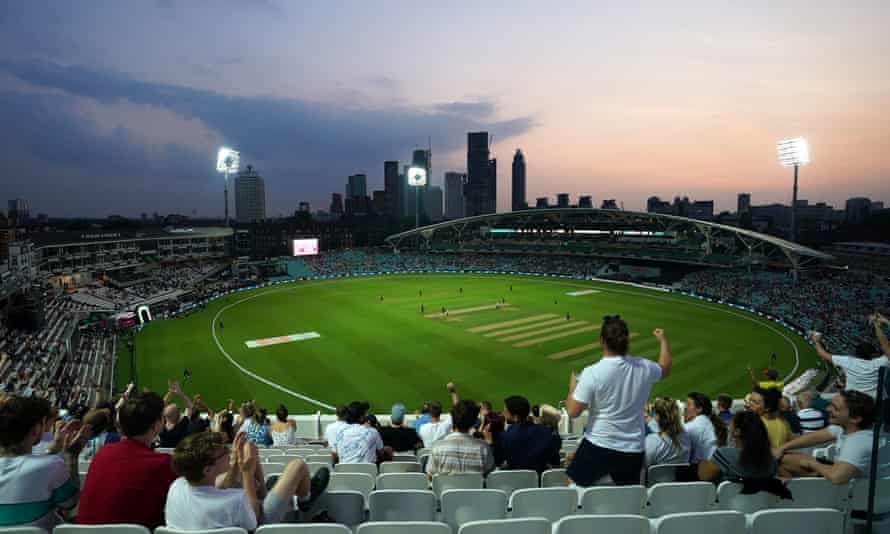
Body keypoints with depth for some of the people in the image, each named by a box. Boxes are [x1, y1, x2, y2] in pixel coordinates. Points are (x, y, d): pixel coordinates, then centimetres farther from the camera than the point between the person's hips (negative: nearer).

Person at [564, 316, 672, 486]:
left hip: (598, 447, -4)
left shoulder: (592, 373, -20)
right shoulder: (643, 367, -6)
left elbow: (573, 411, -17)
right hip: (632, 450, 4)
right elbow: (665, 369, 19)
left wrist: (572, 386, 2)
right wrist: (664, 340, 35)